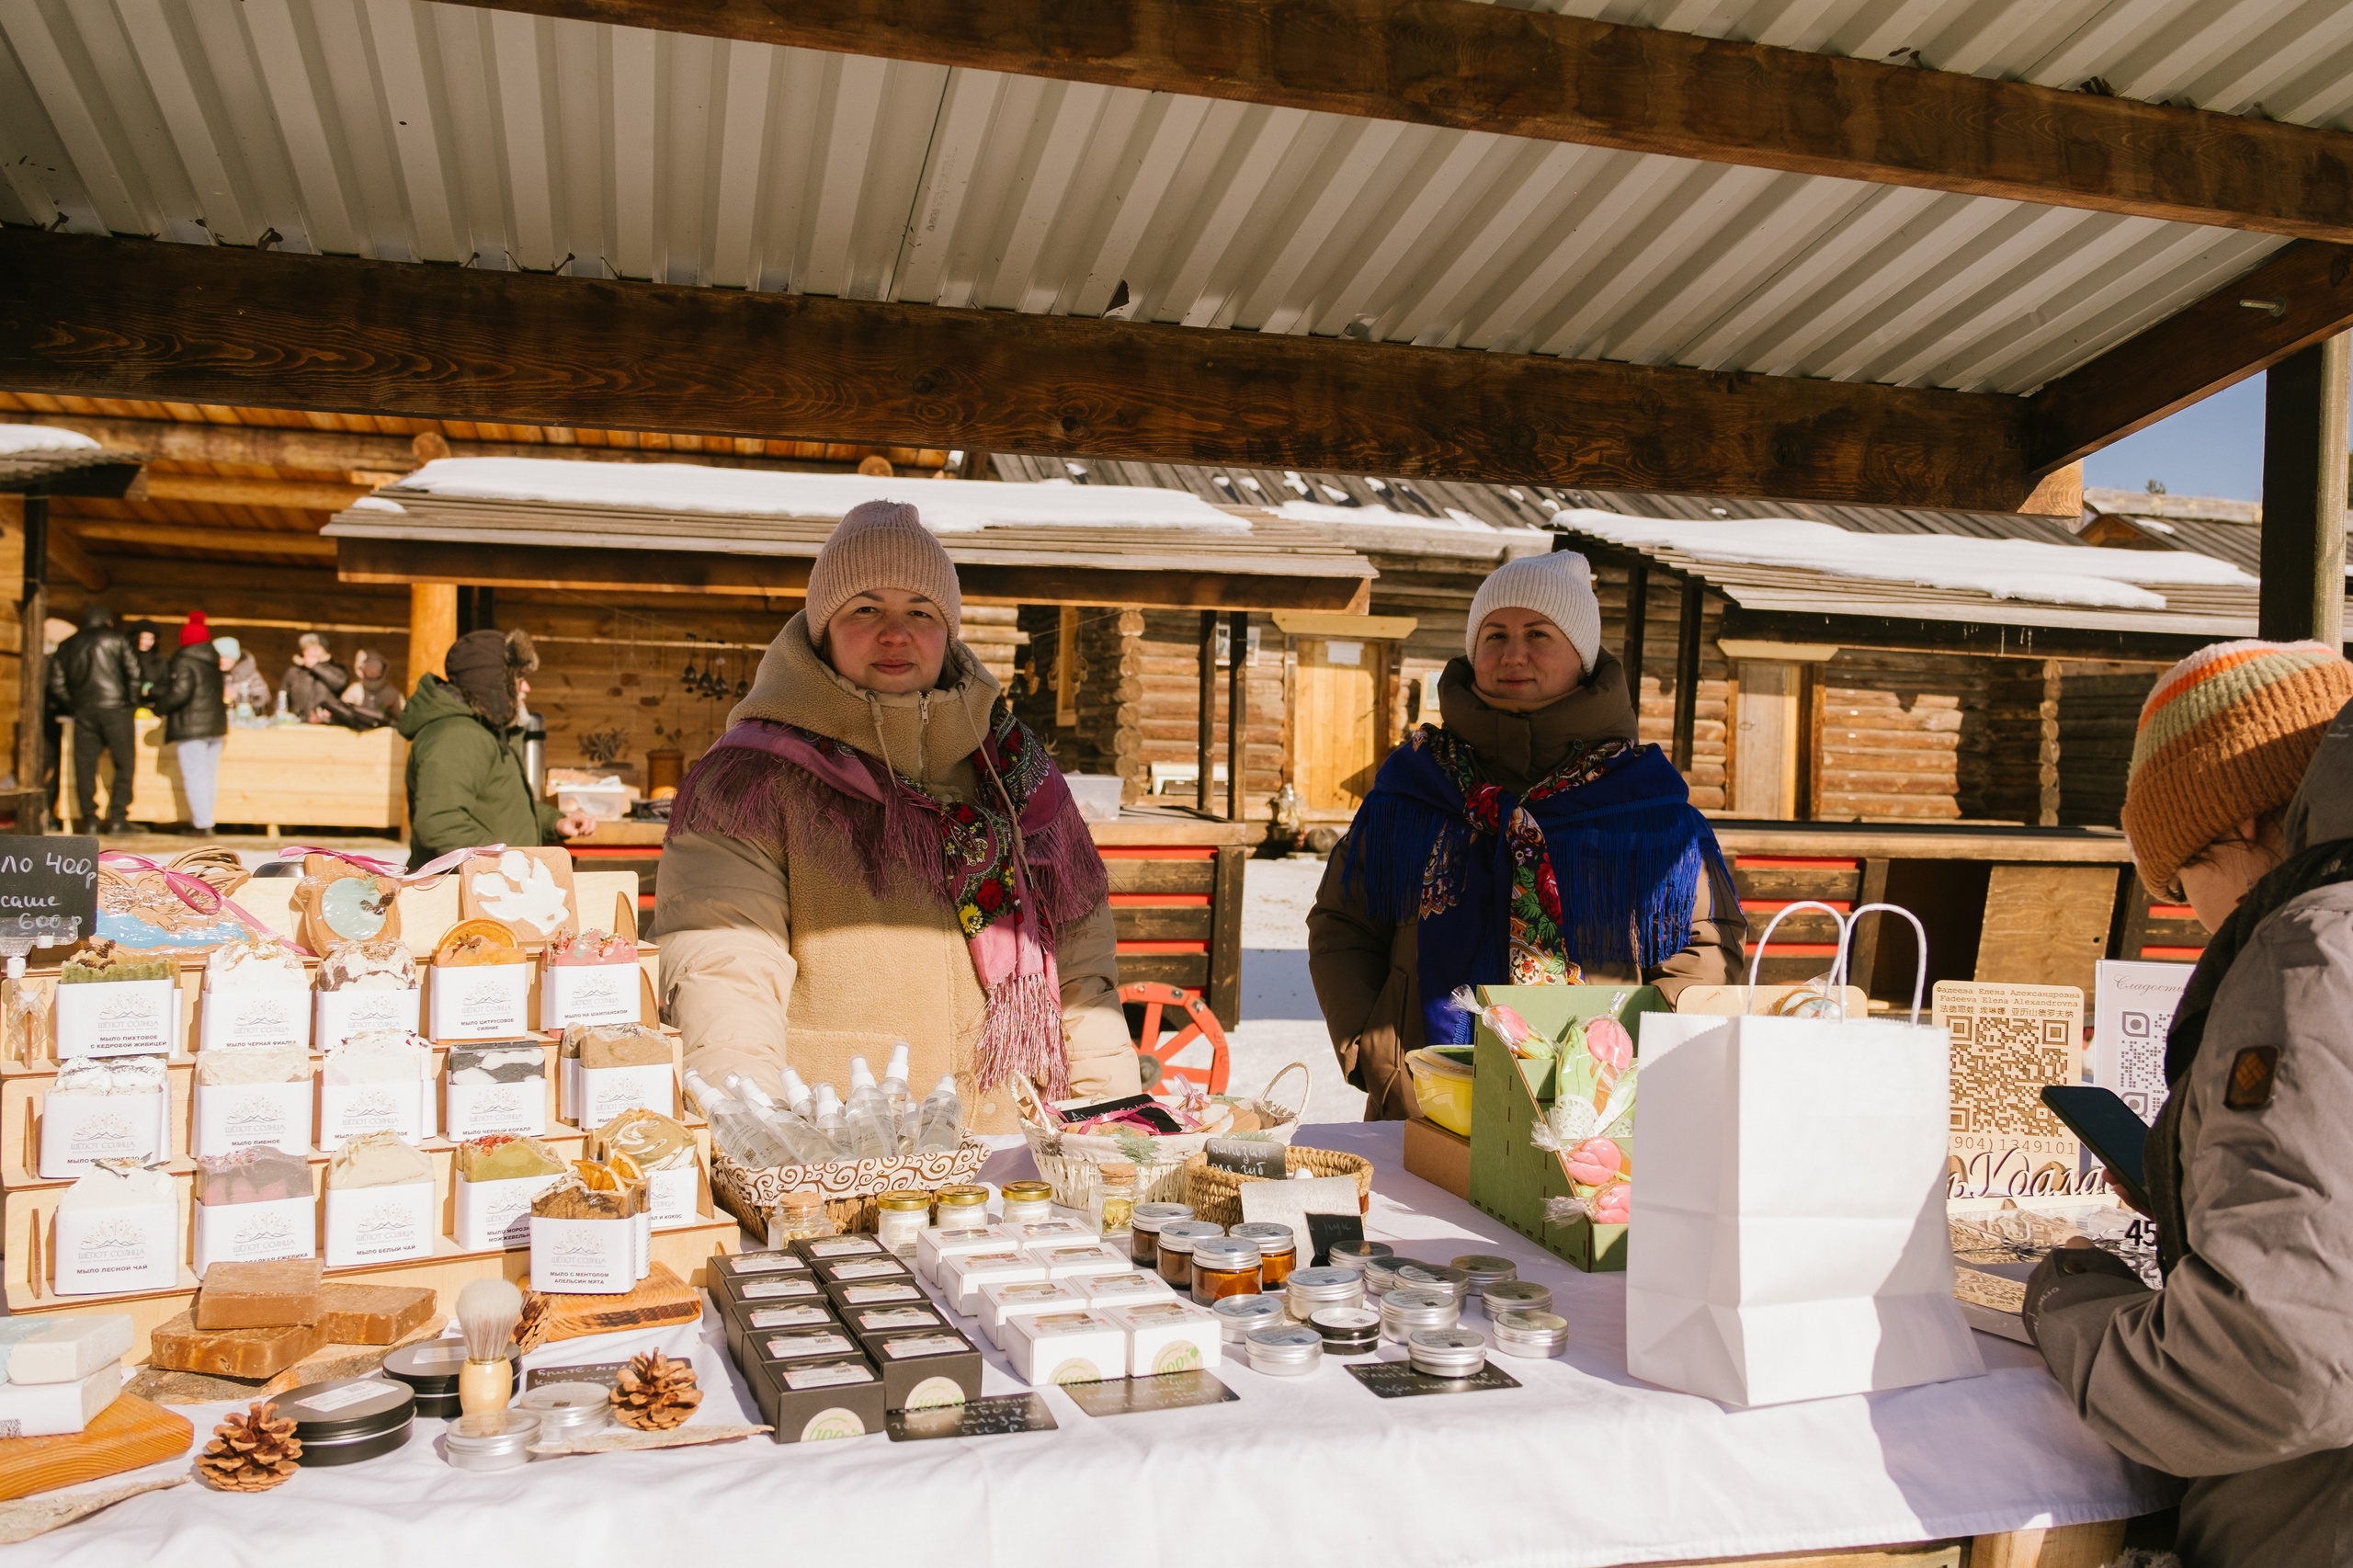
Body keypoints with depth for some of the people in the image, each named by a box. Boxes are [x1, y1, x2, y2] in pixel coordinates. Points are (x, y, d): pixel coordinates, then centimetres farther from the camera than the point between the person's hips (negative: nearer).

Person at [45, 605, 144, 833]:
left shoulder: (66, 646, 16)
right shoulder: (116, 639, 4)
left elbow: (57, 684, 10)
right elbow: (134, 671, -5)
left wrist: (73, 706, 16)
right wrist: (132, 701, 4)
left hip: (83, 711, 4)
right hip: (115, 709, -4)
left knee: (85, 765, 6)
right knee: (123, 764, 1)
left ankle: (89, 819, 5)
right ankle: (117, 818, -5)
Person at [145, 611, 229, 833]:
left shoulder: (183, 662, -10)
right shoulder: (213, 661, 12)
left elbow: (179, 692, -20)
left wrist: (158, 705, -4)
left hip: (191, 726, -7)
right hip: (216, 724, 7)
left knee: (194, 775, -4)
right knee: (209, 775, 11)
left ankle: (202, 824, -7)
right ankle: (206, 820, 14)